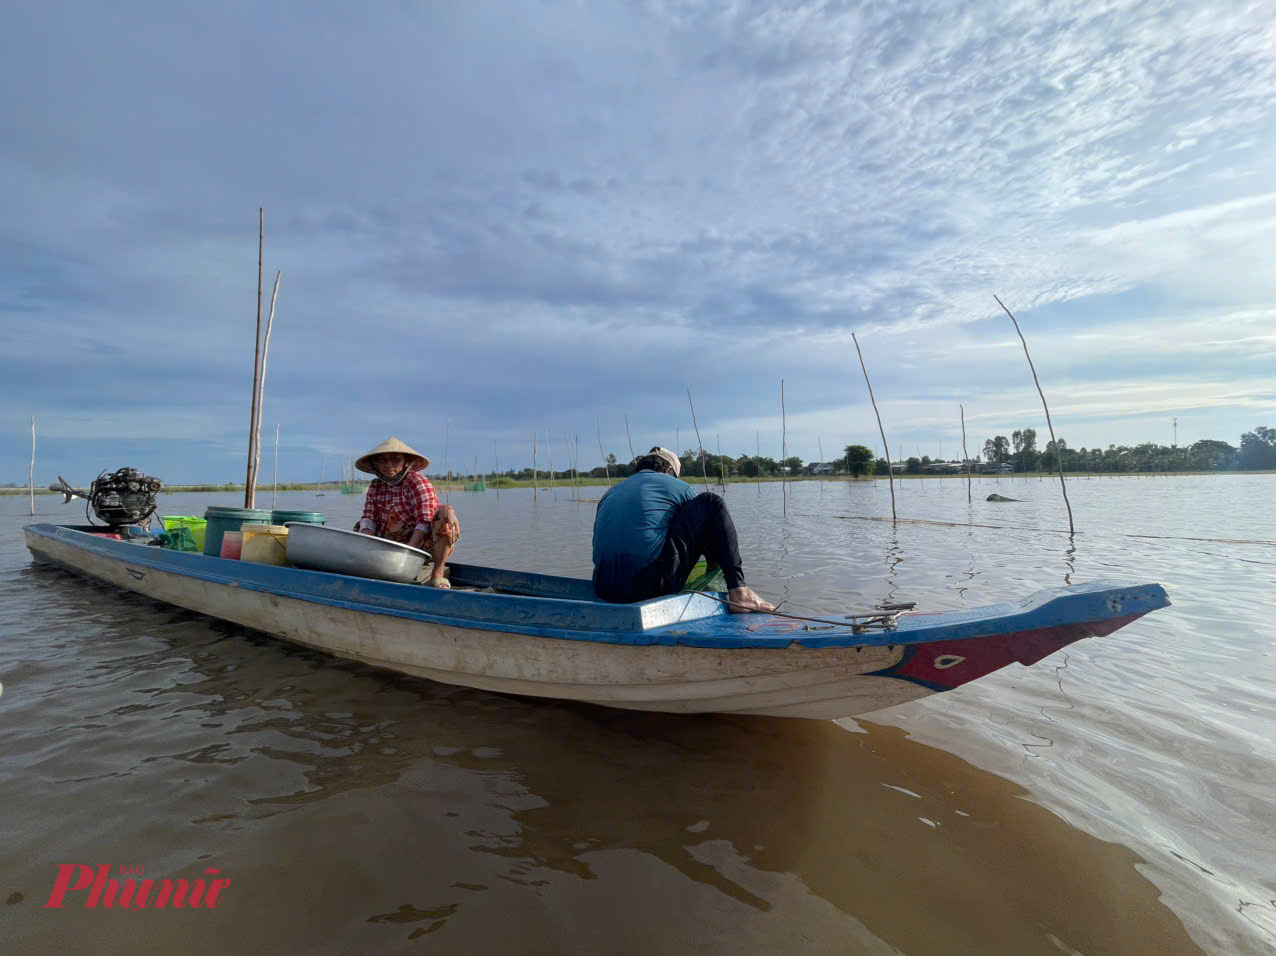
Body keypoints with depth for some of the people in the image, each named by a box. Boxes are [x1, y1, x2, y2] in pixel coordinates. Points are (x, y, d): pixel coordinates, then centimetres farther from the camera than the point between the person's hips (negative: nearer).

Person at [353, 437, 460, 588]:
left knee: (446, 512, -33)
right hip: (395, 546, 6)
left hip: (422, 544, -6)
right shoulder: (375, 487, 6)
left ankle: (438, 573, -24)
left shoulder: (417, 481, -12)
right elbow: (369, 519, -1)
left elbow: (425, 522, -20)